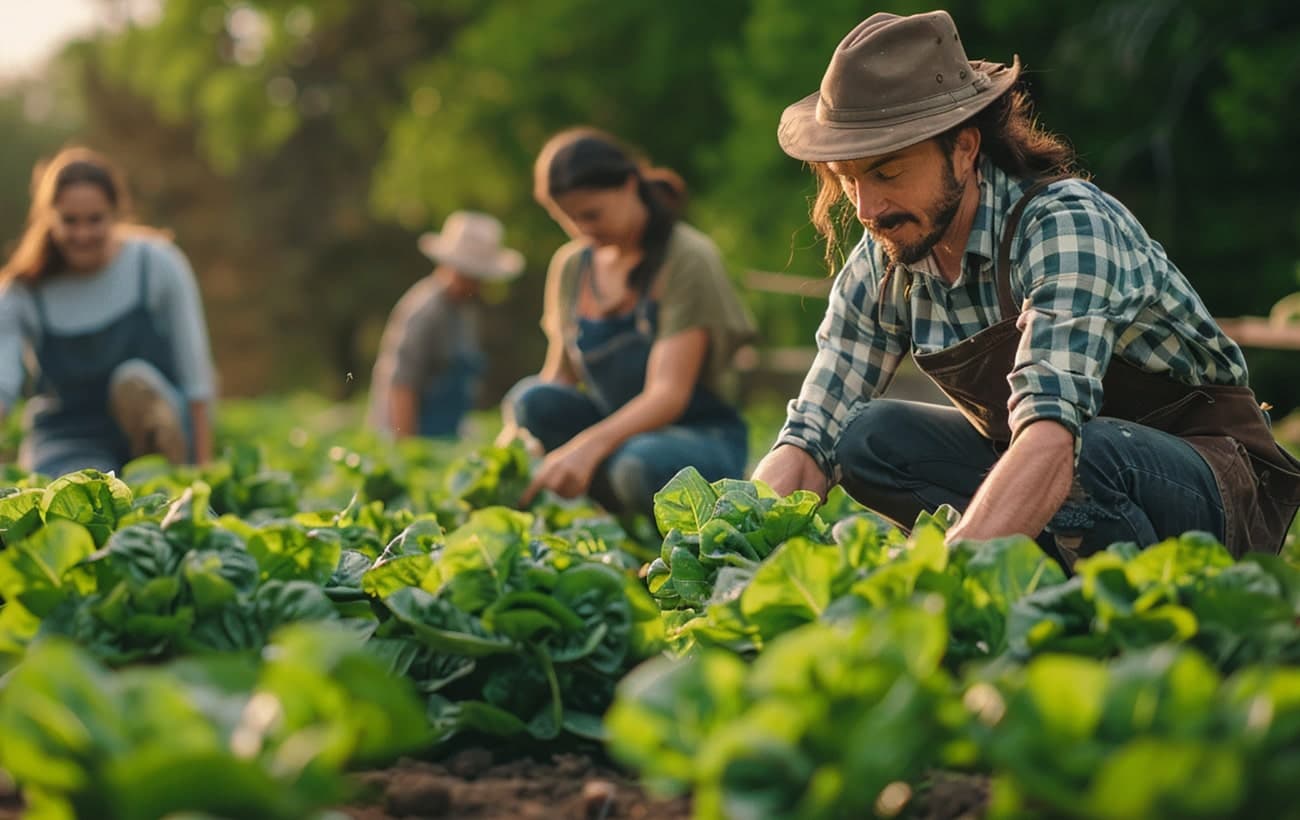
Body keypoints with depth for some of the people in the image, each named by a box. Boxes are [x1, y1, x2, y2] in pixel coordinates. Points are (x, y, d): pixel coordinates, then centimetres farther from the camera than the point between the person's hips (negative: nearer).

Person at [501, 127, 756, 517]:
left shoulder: (688, 259, -13)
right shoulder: (571, 266, 6)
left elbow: (669, 393, -22)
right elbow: (559, 377, 9)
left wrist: (590, 444, -39)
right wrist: (515, 434, -13)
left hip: (701, 437, -5)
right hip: (618, 430, 5)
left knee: (640, 465, -39)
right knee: (534, 398, -24)